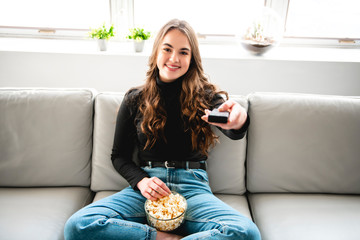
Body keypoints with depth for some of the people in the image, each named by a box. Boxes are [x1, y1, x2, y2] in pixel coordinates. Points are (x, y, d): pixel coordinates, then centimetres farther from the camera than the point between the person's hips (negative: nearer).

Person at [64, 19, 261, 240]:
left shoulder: (205, 96, 3)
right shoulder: (135, 100, 8)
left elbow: (232, 132, -17)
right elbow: (119, 156, 12)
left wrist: (238, 121, -43)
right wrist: (141, 181, -9)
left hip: (193, 187, 0)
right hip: (147, 187, 1)